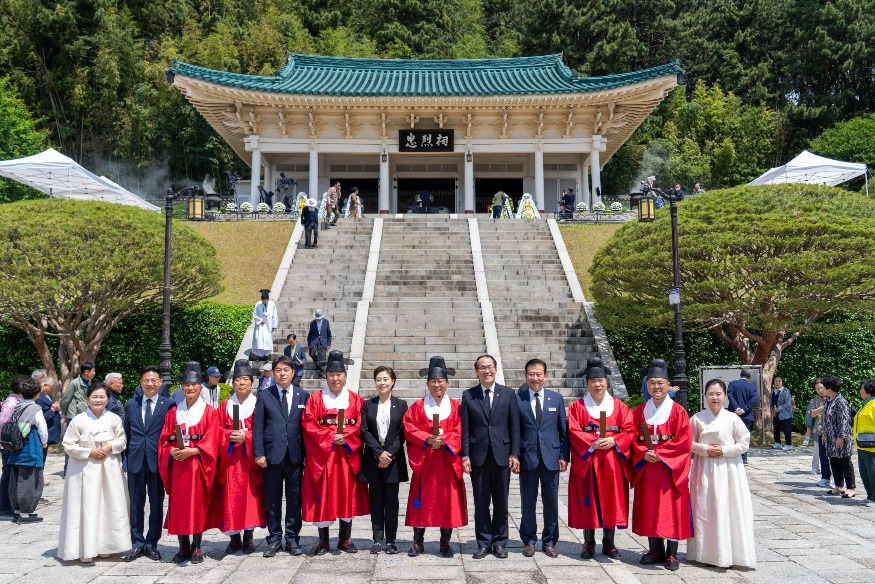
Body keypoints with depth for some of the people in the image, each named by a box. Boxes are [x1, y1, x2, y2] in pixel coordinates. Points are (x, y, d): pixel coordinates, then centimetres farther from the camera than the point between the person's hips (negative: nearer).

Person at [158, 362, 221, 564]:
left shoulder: (209, 412, 2)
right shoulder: (173, 412, 13)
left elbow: (211, 441, -6)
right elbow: (164, 440, 9)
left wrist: (192, 451, -17)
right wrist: (172, 451, -11)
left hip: (198, 465, -3)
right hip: (177, 465, 3)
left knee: (198, 504, -3)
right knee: (178, 504, 2)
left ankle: (196, 548, 7)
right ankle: (183, 547, 12)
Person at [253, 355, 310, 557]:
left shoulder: (303, 396, 6)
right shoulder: (264, 396, 4)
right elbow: (258, 427, 1)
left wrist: (307, 453, 0)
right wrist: (259, 454, -6)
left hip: (295, 455, 1)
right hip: (272, 455, 0)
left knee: (294, 499, 7)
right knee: (272, 500, 6)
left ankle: (292, 538, 18)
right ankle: (274, 538, 18)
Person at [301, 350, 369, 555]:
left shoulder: (355, 399, 7)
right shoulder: (316, 399, 4)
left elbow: (360, 425, 1)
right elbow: (308, 424, -4)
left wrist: (345, 437, -15)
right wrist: (329, 437, -14)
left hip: (348, 453, 1)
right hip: (322, 454, -1)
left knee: (347, 493, 5)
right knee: (323, 495, 1)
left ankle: (344, 539, 17)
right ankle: (323, 541, 11)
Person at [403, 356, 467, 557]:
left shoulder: (455, 407, 6)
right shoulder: (417, 406, 6)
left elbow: (460, 431, -1)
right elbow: (409, 428, -3)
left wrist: (444, 440, -15)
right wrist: (427, 439, -15)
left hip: (448, 461, 0)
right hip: (424, 462, 0)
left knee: (448, 499, 2)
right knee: (422, 500, 2)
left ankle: (445, 543, 14)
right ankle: (418, 542, 13)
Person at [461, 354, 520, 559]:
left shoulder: (508, 394, 4)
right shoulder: (468, 396, 4)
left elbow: (515, 426, 3)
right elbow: (465, 429, 2)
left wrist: (514, 454, -3)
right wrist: (465, 455, -4)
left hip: (502, 455, 0)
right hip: (478, 455, 0)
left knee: (501, 501, 7)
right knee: (480, 502, 5)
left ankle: (500, 542, 19)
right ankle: (483, 543, 16)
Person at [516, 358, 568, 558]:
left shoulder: (556, 399, 5)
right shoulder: (517, 399, -1)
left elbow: (564, 430, 7)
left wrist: (564, 456, 1)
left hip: (551, 458, 1)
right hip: (527, 458, -1)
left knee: (551, 503, 8)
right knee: (528, 502, 8)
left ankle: (549, 542, 21)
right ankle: (529, 541, 22)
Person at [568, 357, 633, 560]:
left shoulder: (619, 406, 8)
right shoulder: (577, 407, 3)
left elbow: (629, 430, 1)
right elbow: (574, 433, -5)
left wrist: (614, 441, -16)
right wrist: (592, 443, -19)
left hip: (612, 462, 1)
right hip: (587, 461, -1)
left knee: (611, 501, 5)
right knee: (588, 501, 2)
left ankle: (609, 543, 17)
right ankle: (589, 544, 12)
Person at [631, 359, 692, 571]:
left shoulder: (678, 411, -4)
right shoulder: (640, 411, 7)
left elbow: (684, 442, -10)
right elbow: (634, 438, 6)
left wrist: (660, 454, -17)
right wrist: (644, 453, -13)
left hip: (670, 468, -3)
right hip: (646, 467, 4)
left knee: (671, 509, -1)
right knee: (649, 508, 7)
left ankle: (671, 554, 9)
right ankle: (656, 551, 18)